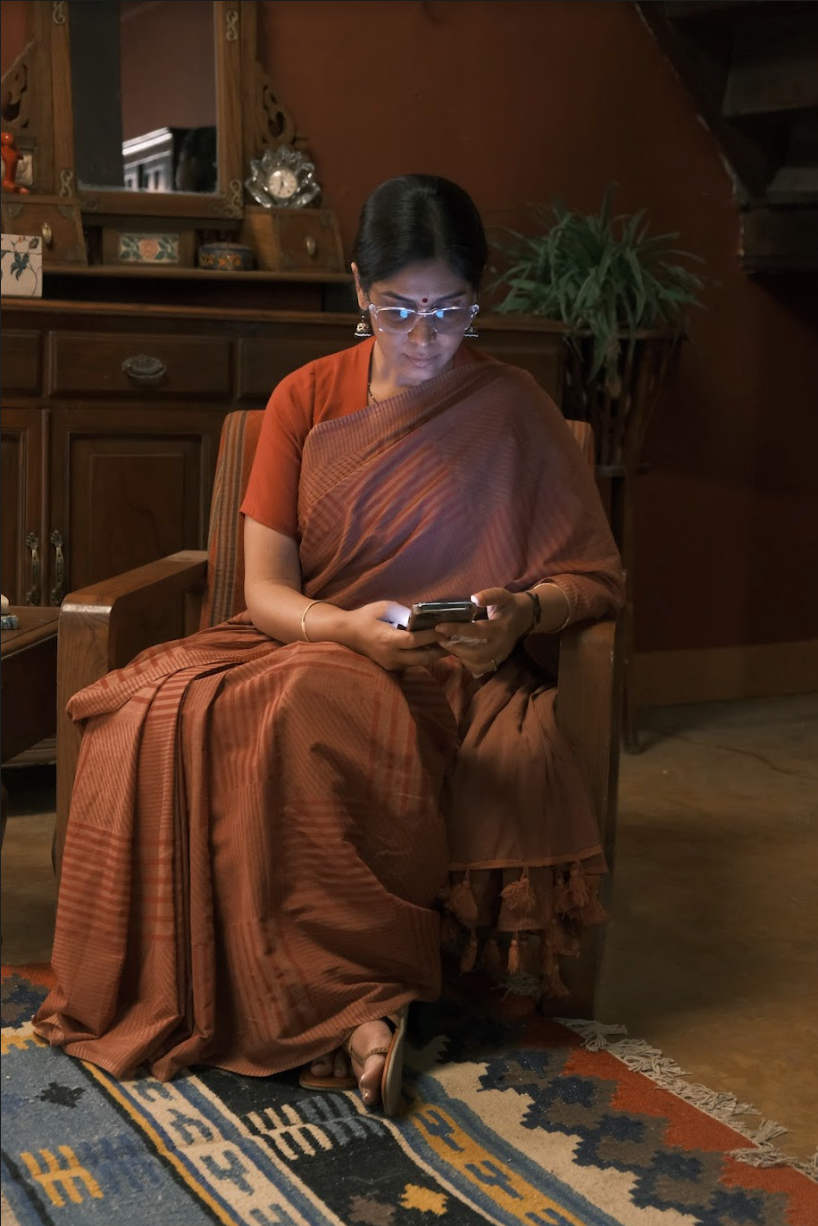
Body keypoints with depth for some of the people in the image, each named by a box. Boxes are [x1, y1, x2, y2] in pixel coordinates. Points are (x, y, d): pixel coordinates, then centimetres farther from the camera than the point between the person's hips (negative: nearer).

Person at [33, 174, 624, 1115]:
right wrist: (351, 628, -22)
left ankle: (351, 998, -23)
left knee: (298, 709, -37)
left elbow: (595, 578, 4)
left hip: (451, 678, -3)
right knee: (155, 710, -29)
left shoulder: (513, 411, 2)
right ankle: (363, 1002, -26)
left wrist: (525, 611, -19)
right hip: (303, 643, 4)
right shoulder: (306, 399, 8)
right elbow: (264, 589, -1)